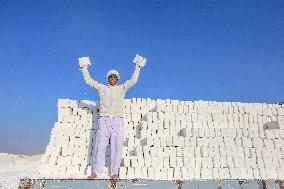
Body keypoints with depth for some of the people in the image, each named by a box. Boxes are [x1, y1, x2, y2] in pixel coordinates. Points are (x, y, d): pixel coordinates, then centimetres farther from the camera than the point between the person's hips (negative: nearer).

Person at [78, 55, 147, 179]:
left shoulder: (121, 88, 14)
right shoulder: (101, 88, 16)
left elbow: (133, 80, 5)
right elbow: (88, 81, 16)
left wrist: (138, 67, 3)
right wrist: (84, 68, 14)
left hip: (117, 120, 0)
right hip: (104, 120, 0)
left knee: (116, 147, -3)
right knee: (100, 146, -3)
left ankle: (114, 172, 4)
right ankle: (96, 171, 2)